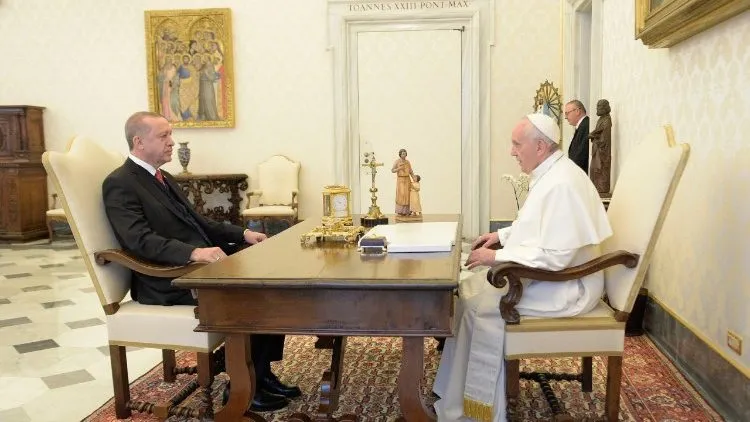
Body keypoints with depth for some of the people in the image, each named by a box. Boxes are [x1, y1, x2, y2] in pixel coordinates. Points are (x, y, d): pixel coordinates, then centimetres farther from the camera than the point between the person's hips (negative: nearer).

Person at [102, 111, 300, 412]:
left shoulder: (162, 178, 17)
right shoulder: (119, 184, -11)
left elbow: (196, 223, 21)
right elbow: (141, 241, -24)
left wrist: (242, 233, 7)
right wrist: (194, 252, -37)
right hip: (170, 281, -9)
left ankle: (262, 374, 1)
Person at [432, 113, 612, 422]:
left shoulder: (562, 184, -25)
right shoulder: (549, 175, 7)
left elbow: (555, 257, -29)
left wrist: (497, 256, -23)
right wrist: (502, 235, 10)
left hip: (564, 286, -10)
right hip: (543, 274, 10)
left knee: (481, 305, -15)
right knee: (469, 290, 3)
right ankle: (454, 394, 11)